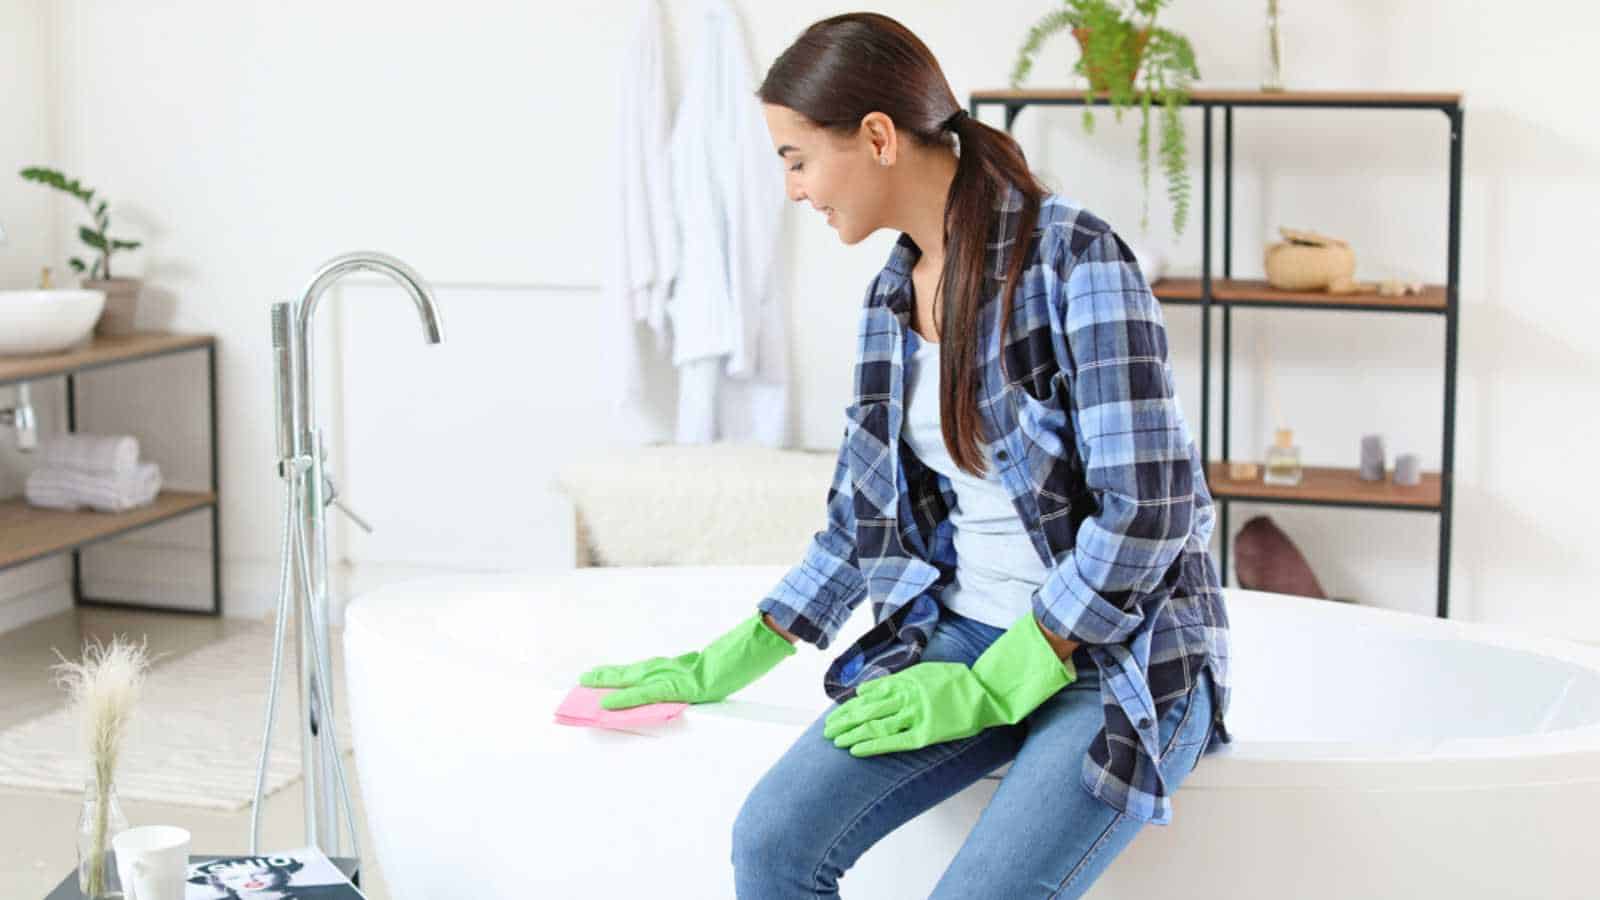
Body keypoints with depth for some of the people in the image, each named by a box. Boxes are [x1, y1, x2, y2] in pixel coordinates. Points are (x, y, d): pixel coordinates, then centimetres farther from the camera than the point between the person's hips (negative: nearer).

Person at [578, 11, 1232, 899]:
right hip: (962, 628, 6)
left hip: (1124, 651, -6)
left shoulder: (1074, 257, -15)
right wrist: (727, 663, 11)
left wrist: (989, 689, -17)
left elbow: (1146, 510, -18)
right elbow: (860, 521, 17)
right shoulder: (891, 298, 8)